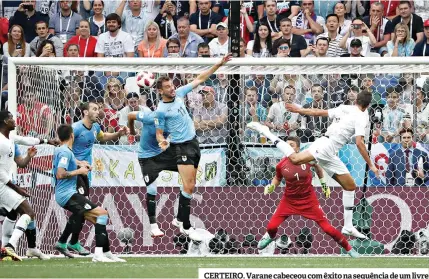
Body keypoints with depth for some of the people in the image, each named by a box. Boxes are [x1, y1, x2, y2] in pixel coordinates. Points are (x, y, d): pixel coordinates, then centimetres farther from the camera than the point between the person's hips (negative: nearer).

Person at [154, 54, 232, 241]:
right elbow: (159, 133, -6)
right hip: (182, 147, -7)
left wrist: (218, 65, 4)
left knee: (190, 185, 11)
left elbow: (199, 80, 9)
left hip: (194, 143, 7)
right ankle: (186, 226, -7)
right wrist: (162, 141, -30)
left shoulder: (179, 94, 4)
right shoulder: (161, 111, -12)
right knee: (188, 187, -12)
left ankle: (180, 218, 22)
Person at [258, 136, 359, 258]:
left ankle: (349, 249, 13)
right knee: (271, 226, -5)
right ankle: (270, 237, 34)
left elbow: (317, 167, 7)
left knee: (327, 228, -5)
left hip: (308, 201, -1)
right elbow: (277, 178, 7)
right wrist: (271, 187, -12)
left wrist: (324, 183, 9)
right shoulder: (281, 165, -14)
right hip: (289, 201, 1)